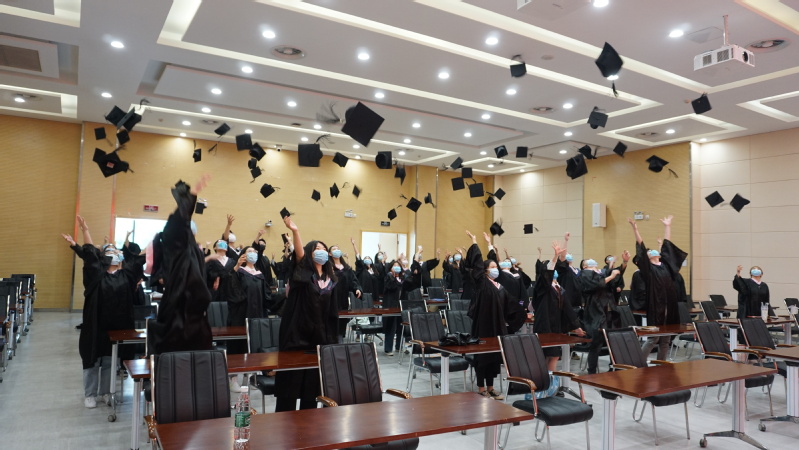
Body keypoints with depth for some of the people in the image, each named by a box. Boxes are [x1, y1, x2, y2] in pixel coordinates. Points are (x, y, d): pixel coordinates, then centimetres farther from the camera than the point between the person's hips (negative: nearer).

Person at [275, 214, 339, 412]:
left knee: (313, 378, 12)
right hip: (298, 330, -5)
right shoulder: (303, 273, -5)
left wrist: (331, 337, 14)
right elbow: (299, 254, -26)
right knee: (291, 377, -1)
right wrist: (295, 231, -44)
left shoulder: (330, 279, 10)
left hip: (319, 333, 5)